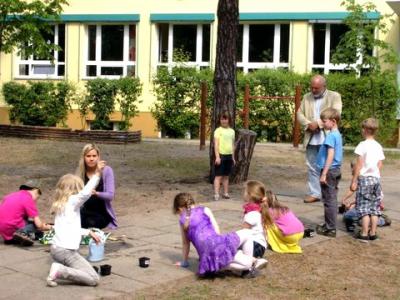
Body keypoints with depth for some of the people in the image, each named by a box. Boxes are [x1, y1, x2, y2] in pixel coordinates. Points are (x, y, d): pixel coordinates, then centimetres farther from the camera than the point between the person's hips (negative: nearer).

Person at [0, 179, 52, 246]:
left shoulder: (11, 195, 16)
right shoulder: (28, 199, -6)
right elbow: (39, 225, -7)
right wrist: (46, 227, 15)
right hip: (13, 229, -8)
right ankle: (22, 233, -18)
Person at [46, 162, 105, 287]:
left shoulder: (59, 204, 15)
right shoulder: (72, 201, -9)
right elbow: (85, 193, -31)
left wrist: (89, 232, 21)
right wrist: (97, 173, -29)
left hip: (56, 248, 9)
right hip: (66, 251, -9)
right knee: (93, 279, -7)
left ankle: (60, 267, 6)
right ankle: (60, 271, -15)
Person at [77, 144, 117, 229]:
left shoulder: (106, 170, -9)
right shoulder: (81, 172, 2)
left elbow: (110, 195, -15)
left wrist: (96, 193, -35)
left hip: (102, 213, -2)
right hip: (86, 212, 2)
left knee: (91, 222, -33)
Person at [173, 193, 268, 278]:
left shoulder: (183, 221, 20)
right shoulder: (204, 210, 17)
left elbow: (185, 243, 26)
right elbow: (216, 230, 13)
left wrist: (184, 261, 37)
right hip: (217, 243, -1)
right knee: (246, 233, 21)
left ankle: (248, 264, 2)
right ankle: (250, 261, 4)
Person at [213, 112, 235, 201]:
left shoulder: (232, 131, 12)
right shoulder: (218, 130, -4)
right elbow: (216, 144, -10)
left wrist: (233, 157, 15)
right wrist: (217, 157, -18)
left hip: (229, 155, 5)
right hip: (221, 155, -5)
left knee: (226, 175, 12)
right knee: (218, 175, -6)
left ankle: (226, 193, 19)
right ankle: (216, 194, -8)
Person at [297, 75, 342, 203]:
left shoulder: (334, 96, 0)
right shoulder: (307, 97, 14)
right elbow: (300, 113, 9)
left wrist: (318, 123, -17)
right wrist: (308, 124, -10)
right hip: (311, 139, 4)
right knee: (312, 167, 7)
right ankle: (314, 193, 14)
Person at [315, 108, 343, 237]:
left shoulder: (331, 135, -17)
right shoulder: (338, 135, 12)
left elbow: (330, 155, -22)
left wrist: (324, 173, -21)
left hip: (329, 170, -9)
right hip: (336, 170, 9)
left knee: (329, 200, -3)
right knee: (332, 199, 15)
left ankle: (330, 228, 3)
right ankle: (330, 225, 25)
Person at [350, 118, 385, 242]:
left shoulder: (363, 145, -11)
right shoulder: (378, 146, 6)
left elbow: (359, 165, -12)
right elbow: (380, 165, 8)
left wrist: (354, 180, -7)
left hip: (364, 178, -5)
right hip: (376, 178, 6)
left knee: (364, 208, -1)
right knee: (374, 208, 10)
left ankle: (364, 234, 0)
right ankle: (373, 233, 15)